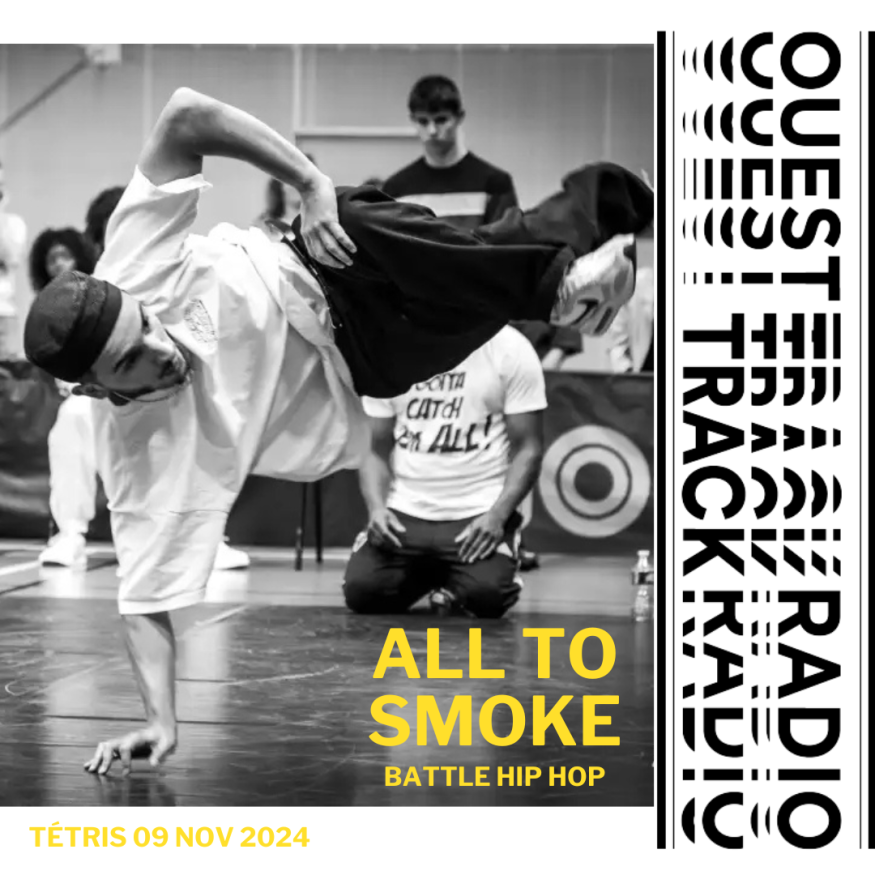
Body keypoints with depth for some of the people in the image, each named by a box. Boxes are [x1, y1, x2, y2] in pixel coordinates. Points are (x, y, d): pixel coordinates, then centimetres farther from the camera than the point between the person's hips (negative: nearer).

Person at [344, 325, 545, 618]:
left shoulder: (509, 349, -4)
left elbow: (527, 448, -3)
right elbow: (376, 448, 8)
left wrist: (497, 515, -18)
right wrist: (376, 507, -11)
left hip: (480, 514, -3)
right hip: (404, 512, 3)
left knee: (486, 594, -30)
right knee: (363, 590, -20)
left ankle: (456, 586, 8)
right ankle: (423, 576, 15)